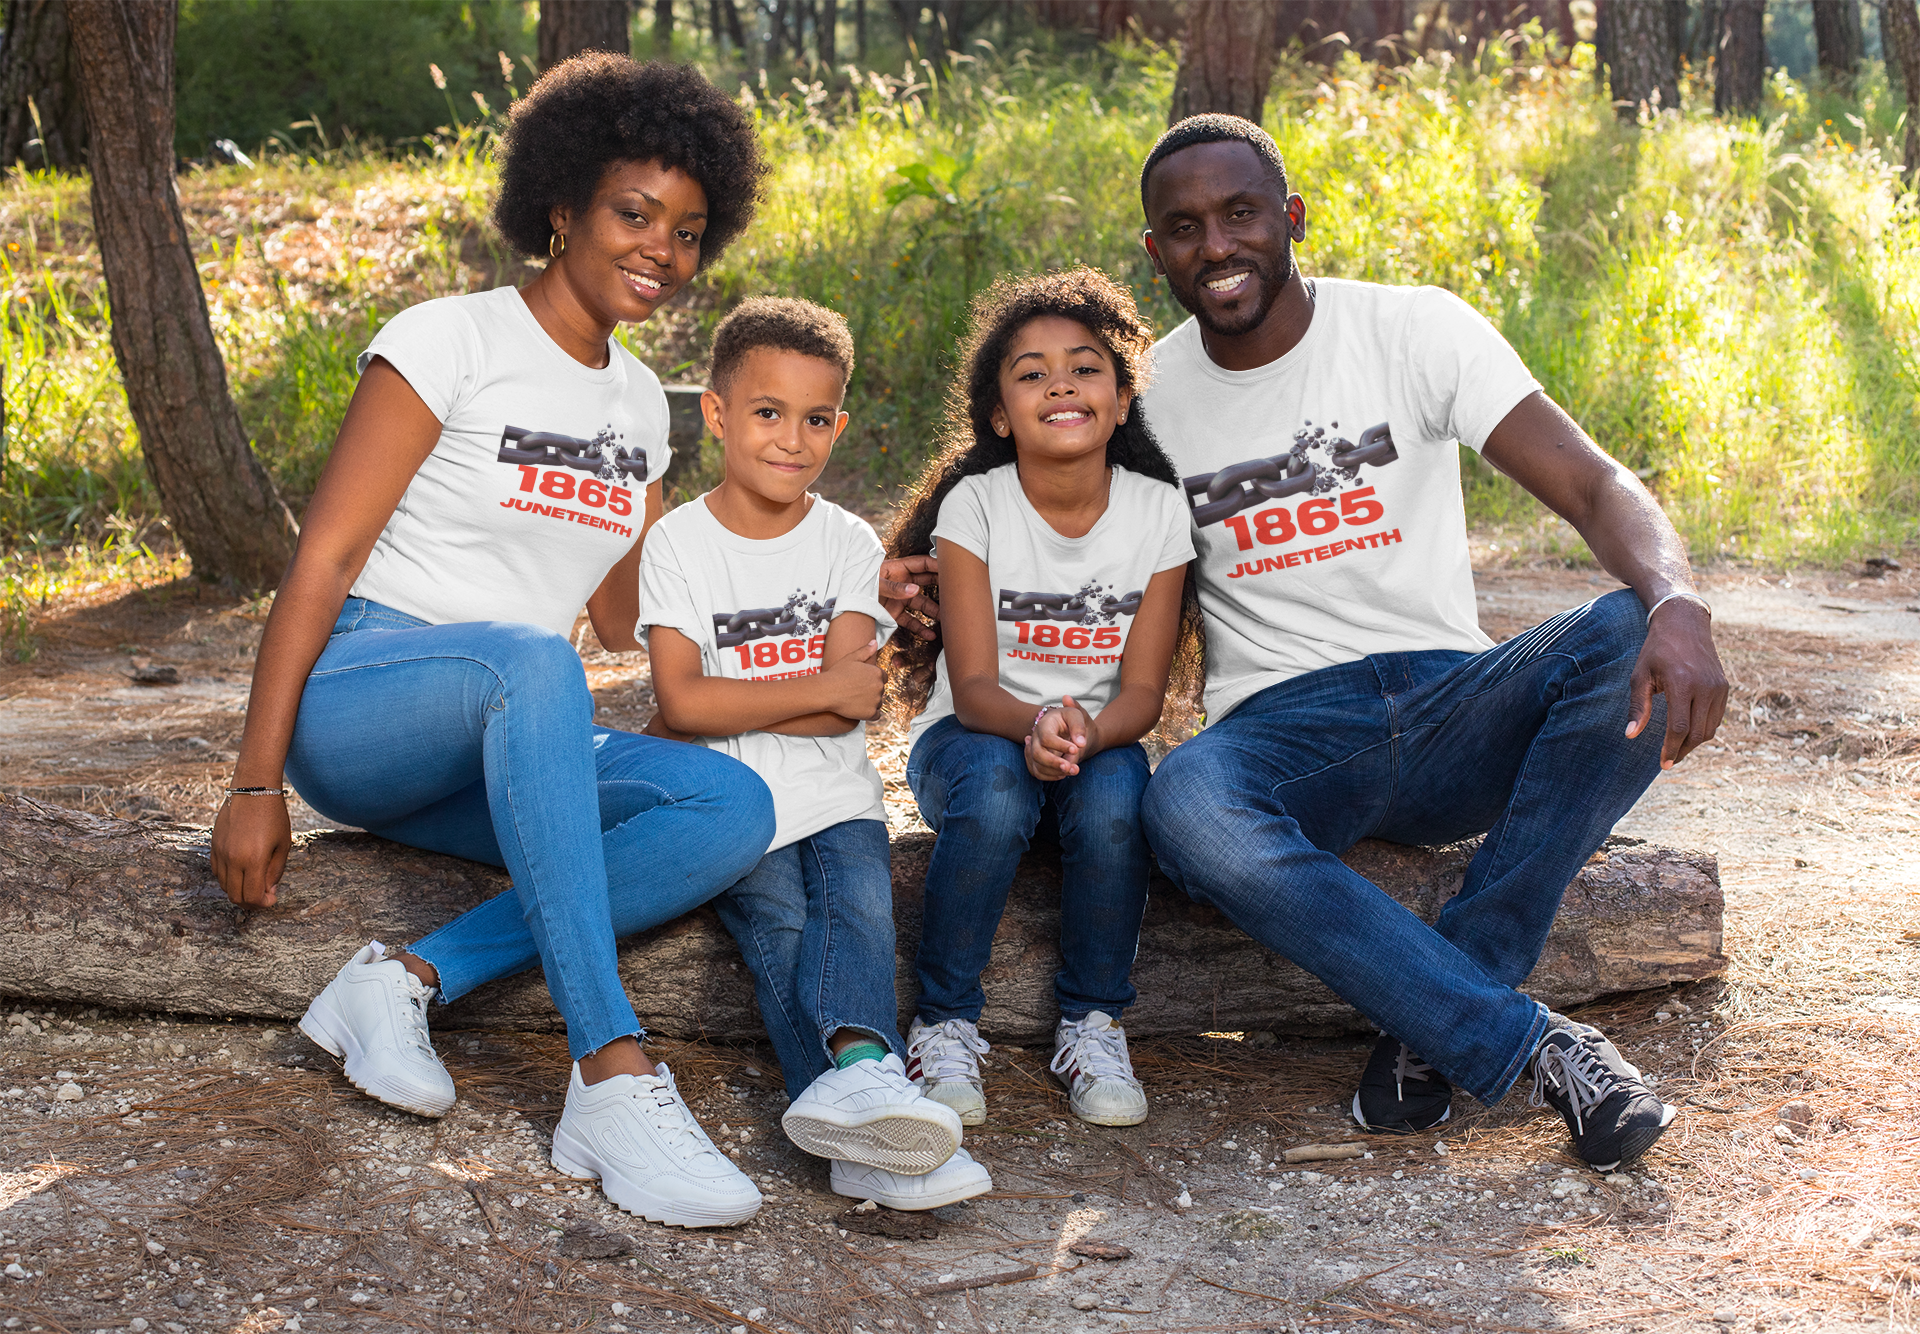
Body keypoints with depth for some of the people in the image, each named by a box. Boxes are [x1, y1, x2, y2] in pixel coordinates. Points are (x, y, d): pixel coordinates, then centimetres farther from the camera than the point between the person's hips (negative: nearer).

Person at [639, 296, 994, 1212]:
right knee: (780, 928, -25)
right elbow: (682, 700, -12)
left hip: (836, 800, 2)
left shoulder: (849, 543, 7)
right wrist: (821, 687, -10)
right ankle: (873, 1143, -40)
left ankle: (857, 1068, -53)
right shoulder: (678, 543, 2)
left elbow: (847, 710, -5)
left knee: (861, 899, -28)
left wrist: (723, 708, -10)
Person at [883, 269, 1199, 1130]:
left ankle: (1091, 1027, -13)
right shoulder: (974, 507, -10)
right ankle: (944, 1025, -17)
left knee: (1115, 793, -33)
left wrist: (1086, 733, -33)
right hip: (977, 734, -1)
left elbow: (1143, 691, -10)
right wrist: (1035, 723, -40)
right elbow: (973, 686, -17)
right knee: (996, 792, -35)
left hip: (1101, 736, 1)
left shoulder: (1158, 511, -7)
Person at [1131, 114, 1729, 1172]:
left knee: (1628, 638, -31)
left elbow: (1594, 486, -11)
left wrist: (1678, 605, -32)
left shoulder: (1415, 329, 0)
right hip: (1281, 728, 0)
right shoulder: (1146, 394, 6)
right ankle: (1533, 1043, -30)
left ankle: (1434, 1023, -26)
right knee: (1184, 806, -37)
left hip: (1451, 708, 1)